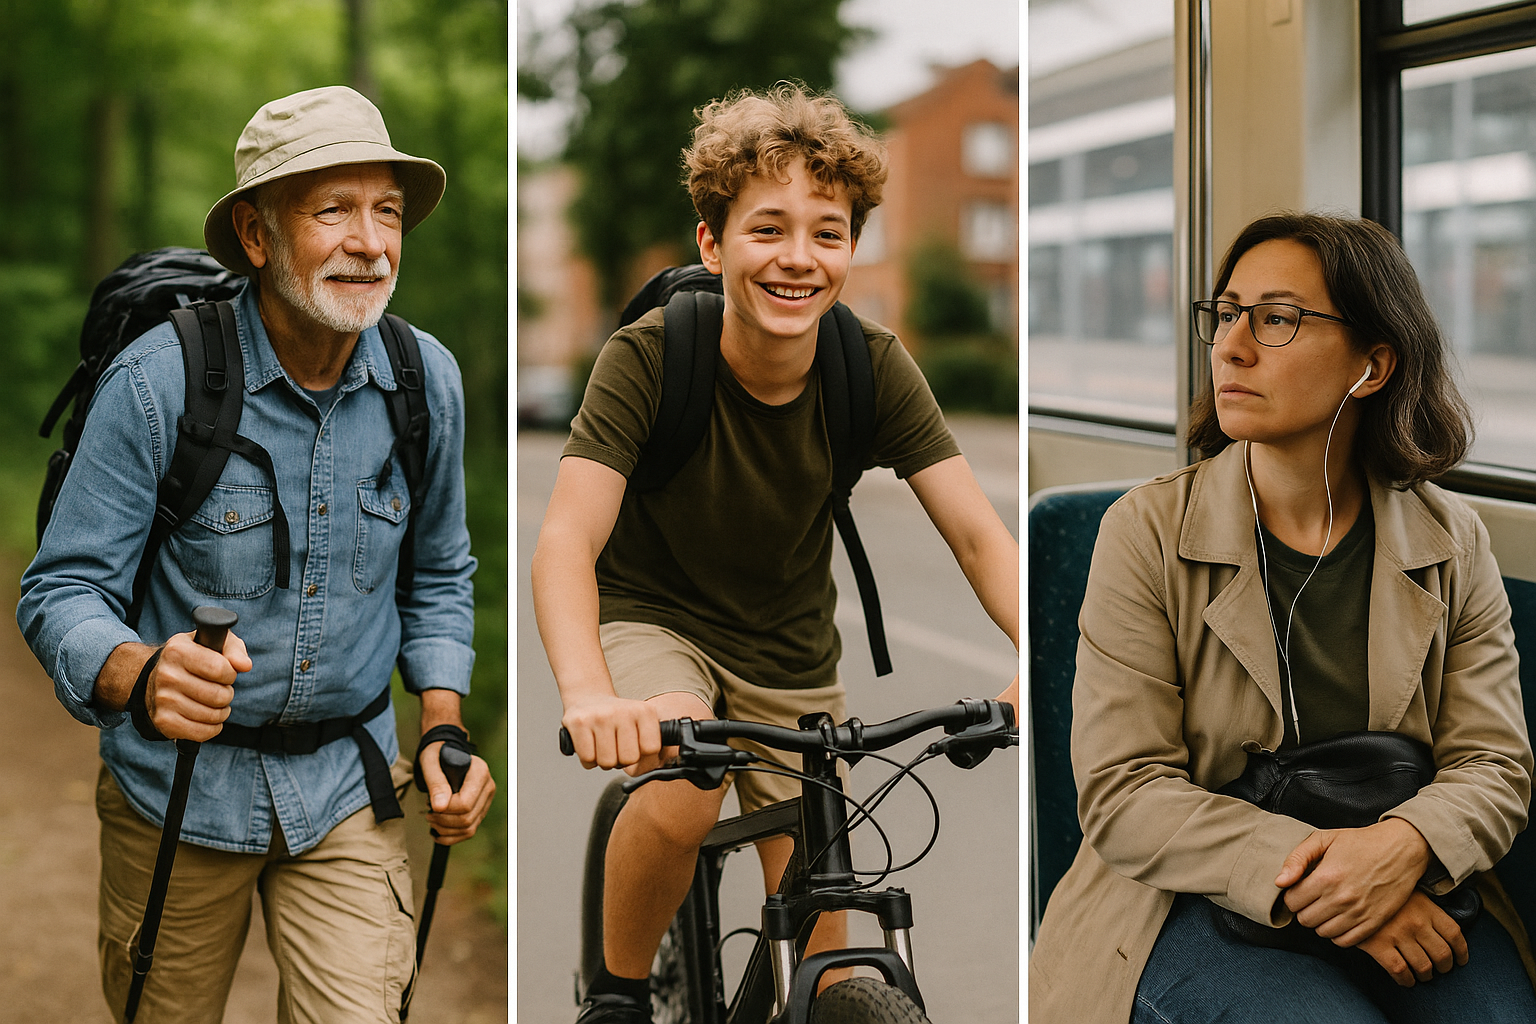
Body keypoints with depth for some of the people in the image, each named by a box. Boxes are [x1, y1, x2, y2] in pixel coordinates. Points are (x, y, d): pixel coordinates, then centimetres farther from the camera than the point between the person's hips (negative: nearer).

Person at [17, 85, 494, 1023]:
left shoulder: (429, 381, -3)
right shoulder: (157, 382, -16)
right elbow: (61, 592, -14)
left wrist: (445, 731, -1)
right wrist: (142, 674, -35)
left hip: (348, 786, 2)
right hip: (178, 791, -2)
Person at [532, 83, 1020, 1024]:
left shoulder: (873, 366, -17)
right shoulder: (649, 358, -25)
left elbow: (978, 532, -21)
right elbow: (567, 539, -35)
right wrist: (589, 693, -55)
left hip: (790, 652, 3)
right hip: (653, 619, -3)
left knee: (818, 946, 2)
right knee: (680, 798, -33)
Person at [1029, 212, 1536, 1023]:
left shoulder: (1452, 544, 5)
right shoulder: (1147, 532, -4)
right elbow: (1122, 791, -9)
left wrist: (1405, 844, -21)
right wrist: (1302, 878, -22)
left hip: (1408, 902, 3)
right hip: (1197, 904, -2)